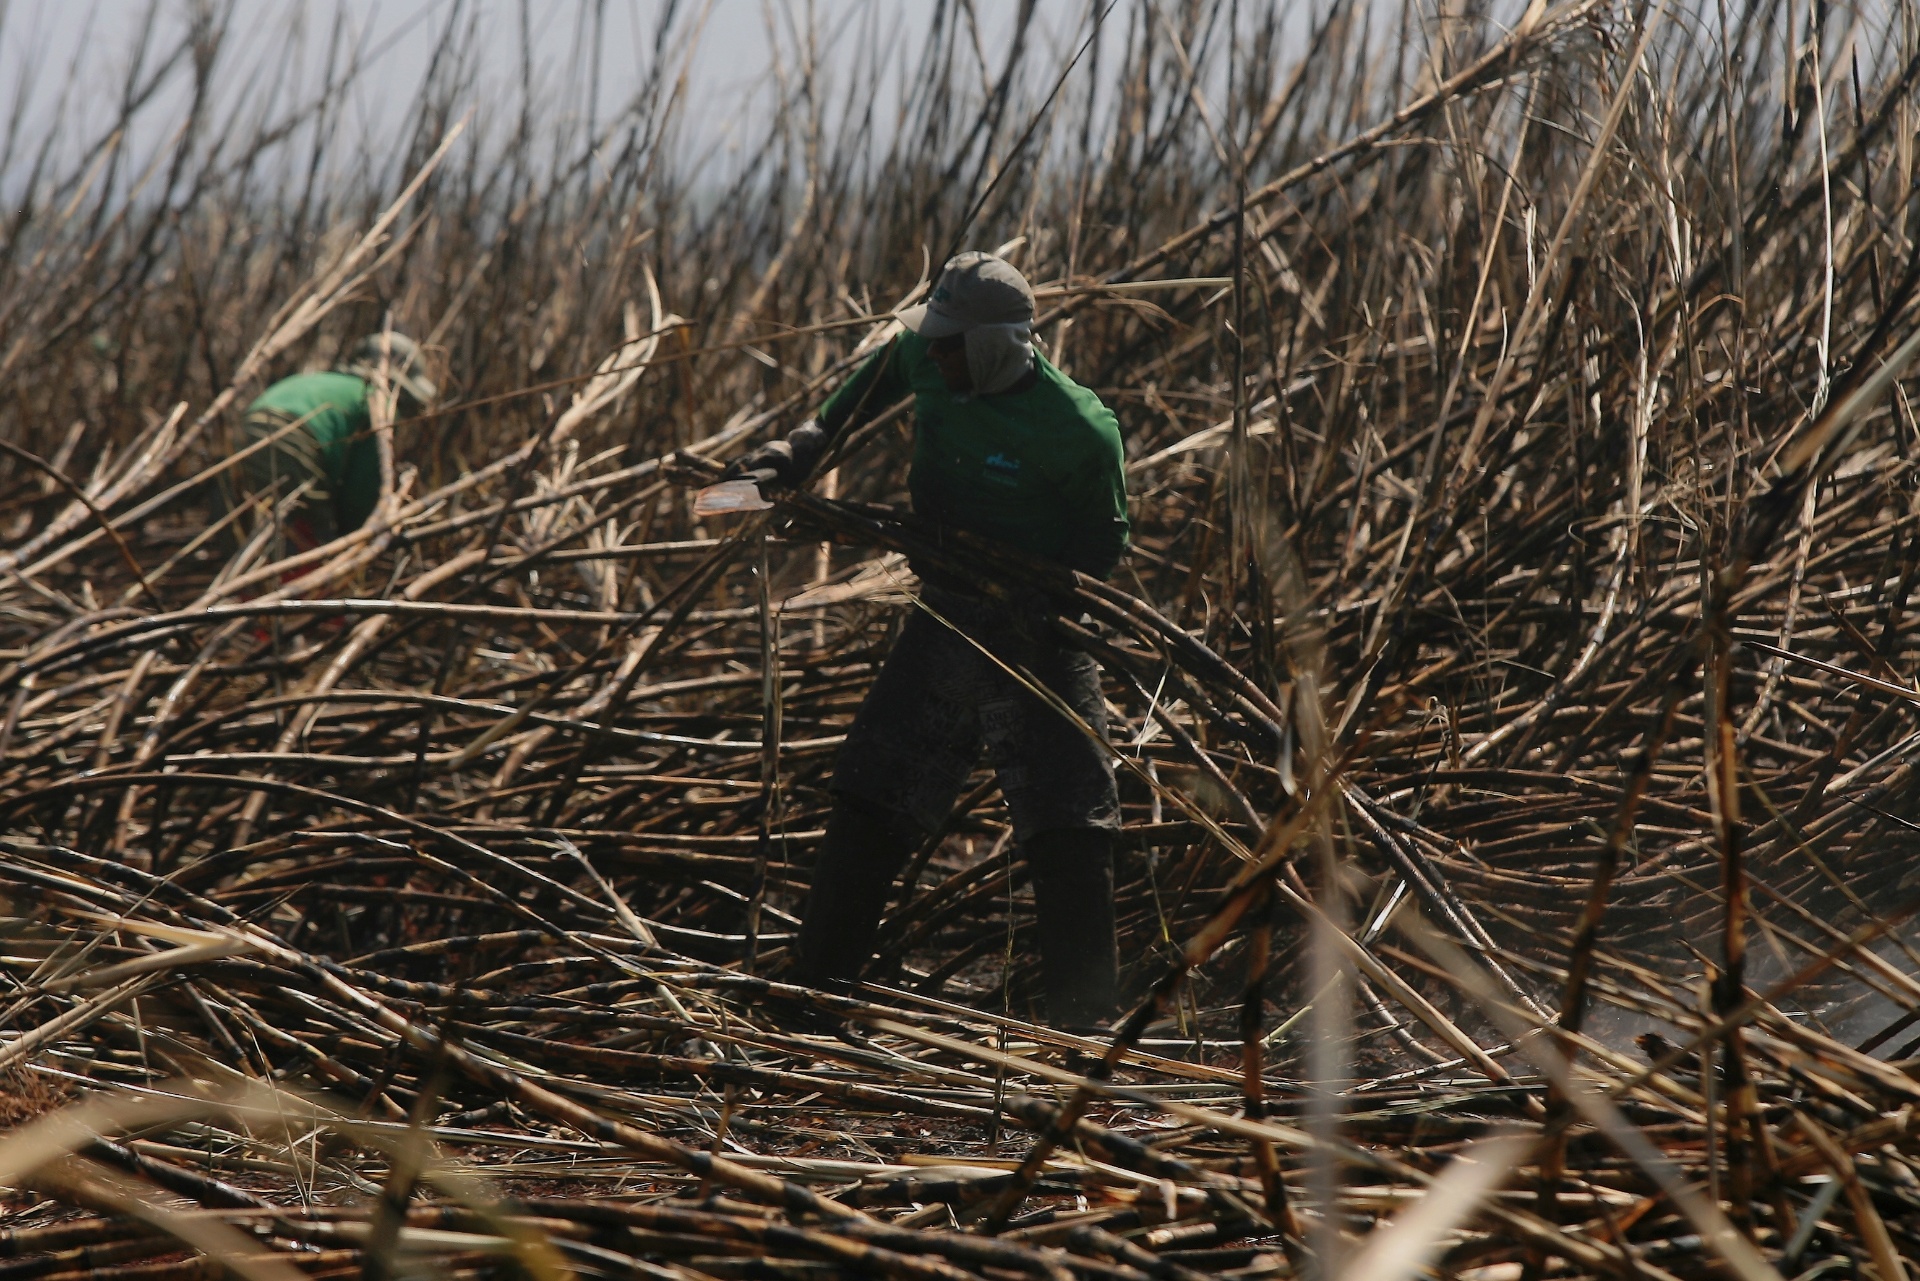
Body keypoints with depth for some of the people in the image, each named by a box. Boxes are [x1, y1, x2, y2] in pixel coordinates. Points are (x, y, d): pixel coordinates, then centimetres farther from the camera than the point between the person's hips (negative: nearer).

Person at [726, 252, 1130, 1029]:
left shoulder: (1077, 430, -21)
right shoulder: (927, 363, -5)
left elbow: (1102, 545, -9)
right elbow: (886, 370, 20)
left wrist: (1046, 609, -24)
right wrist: (808, 444, 10)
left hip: (1035, 638, -6)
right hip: (943, 625, 6)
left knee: (1067, 833, -9)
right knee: (869, 803, 7)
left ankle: (1083, 1023, -1)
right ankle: (817, 985, 17)